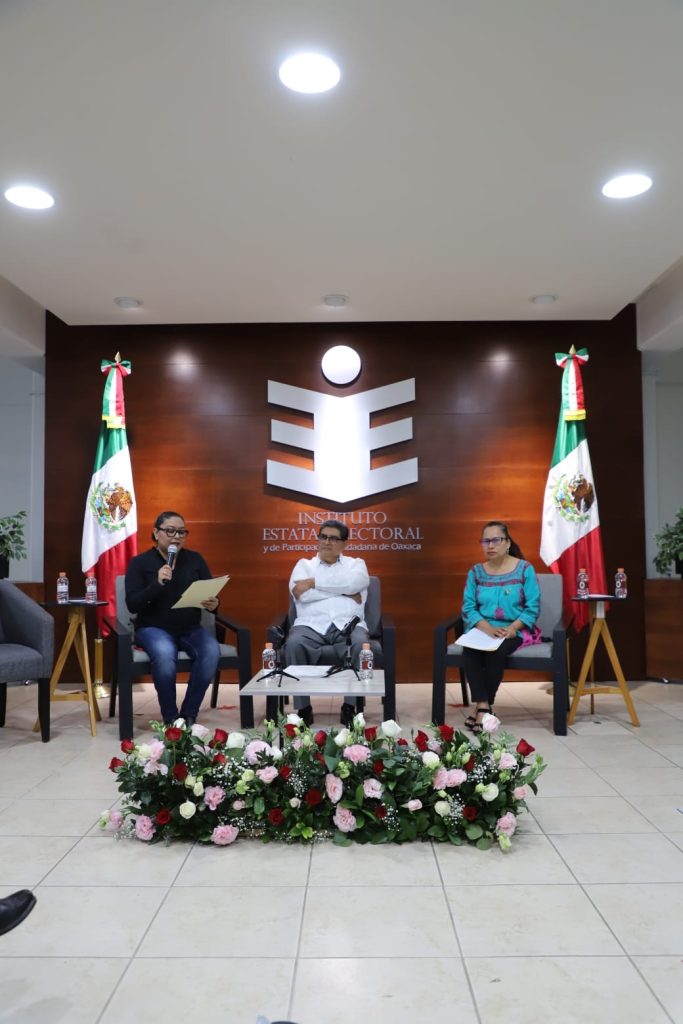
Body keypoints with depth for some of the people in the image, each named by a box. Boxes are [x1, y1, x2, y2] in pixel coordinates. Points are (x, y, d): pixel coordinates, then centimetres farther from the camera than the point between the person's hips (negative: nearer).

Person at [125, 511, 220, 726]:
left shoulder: (195, 559, 8)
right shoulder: (140, 562, 1)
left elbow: (212, 596, 6)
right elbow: (132, 605, -8)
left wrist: (213, 605, -18)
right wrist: (157, 583, -22)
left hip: (190, 628, 3)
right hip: (153, 628, -2)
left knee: (212, 652, -30)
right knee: (164, 654, -37)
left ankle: (189, 715, -14)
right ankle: (170, 718, -16)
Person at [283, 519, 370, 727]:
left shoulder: (356, 564, 21)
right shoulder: (304, 564, 20)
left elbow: (356, 582, -6)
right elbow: (301, 594, -2)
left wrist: (313, 582, -5)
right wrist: (344, 591, -2)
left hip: (348, 625, 0)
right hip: (311, 625, 0)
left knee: (361, 644, -34)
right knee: (294, 644, -33)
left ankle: (350, 706, -19)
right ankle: (303, 707, -19)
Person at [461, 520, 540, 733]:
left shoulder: (525, 569, -1)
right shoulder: (476, 572, 7)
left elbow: (533, 607, -4)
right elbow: (468, 608, -1)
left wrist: (512, 628, -20)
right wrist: (487, 628, -19)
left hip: (515, 630, -2)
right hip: (483, 629, 3)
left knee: (495, 651, -32)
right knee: (469, 651, -29)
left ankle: (485, 707, -18)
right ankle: (483, 706, -28)